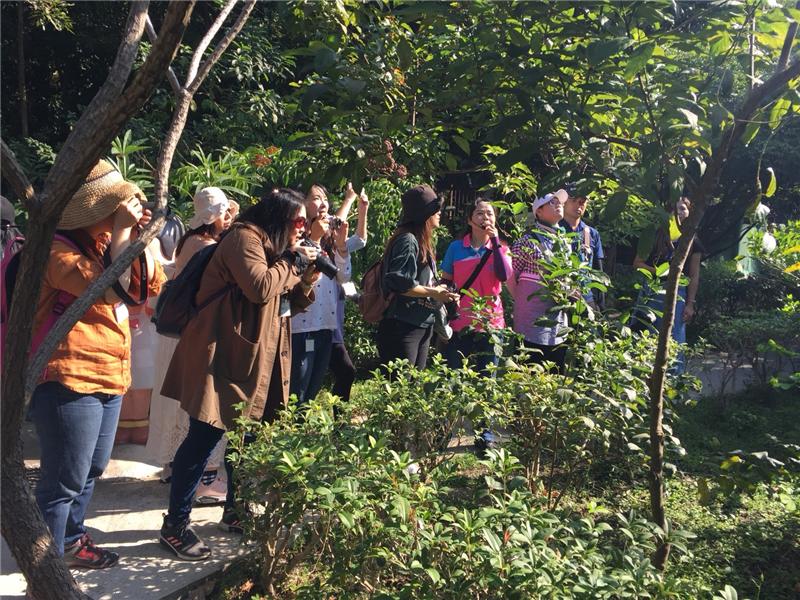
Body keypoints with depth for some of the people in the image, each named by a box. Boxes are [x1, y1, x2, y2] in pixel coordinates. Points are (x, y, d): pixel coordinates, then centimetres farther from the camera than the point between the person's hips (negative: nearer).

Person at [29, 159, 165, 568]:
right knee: (65, 479, -3)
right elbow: (109, 288, -26)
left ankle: (70, 539, 36)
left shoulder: (105, 243, 15)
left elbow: (152, 284, 10)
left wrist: (140, 235, 0)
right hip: (70, 380, -9)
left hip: (109, 377, 9)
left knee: (91, 469, 20)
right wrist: (123, 232, -20)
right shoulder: (57, 249, -12)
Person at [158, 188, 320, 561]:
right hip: (227, 355, -10)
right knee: (204, 438, -6)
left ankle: (235, 512, 29)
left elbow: (286, 304, 20)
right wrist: (292, 264, -12)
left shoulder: (273, 248, 20)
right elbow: (260, 288, -25)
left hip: (258, 360, 10)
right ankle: (175, 525, 4)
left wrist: (307, 281, 3)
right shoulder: (245, 238, -10)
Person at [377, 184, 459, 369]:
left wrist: (439, 290, 4)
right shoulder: (407, 240, -12)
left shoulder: (422, 243, 17)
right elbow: (398, 282, -22)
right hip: (403, 327, -10)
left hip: (422, 326, 10)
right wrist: (433, 293, -15)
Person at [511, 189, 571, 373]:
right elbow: (510, 276, -8)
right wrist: (524, 301, -4)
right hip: (534, 327, -7)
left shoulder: (564, 242, 13)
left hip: (559, 328, 7)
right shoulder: (527, 241, -8)